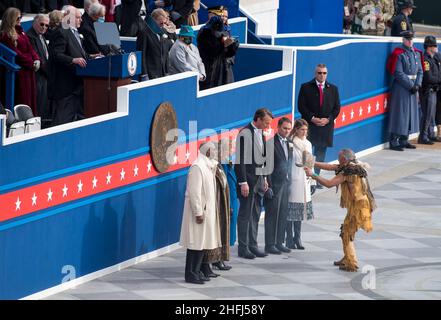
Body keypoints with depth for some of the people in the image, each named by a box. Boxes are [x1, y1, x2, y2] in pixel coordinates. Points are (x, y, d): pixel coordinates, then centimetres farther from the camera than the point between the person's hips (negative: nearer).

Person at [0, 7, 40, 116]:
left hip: (29, 70, 8)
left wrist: (37, 60, -5)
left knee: (31, 98, 8)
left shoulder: (20, 31, 15)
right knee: (23, 99, -5)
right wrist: (31, 63, -14)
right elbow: (15, 53, -15)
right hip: (19, 70, -8)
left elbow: (29, 48, 13)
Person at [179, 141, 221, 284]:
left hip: (206, 210, 9)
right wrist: (198, 212, -22)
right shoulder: (197, 167, -17)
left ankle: (196, 271, 17)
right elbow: (194, 192, -21)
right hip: (199, 210, -9)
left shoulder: (208, 166, 13)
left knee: (202, 242, 11)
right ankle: (190, 274, -2)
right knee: (195, 242, -6)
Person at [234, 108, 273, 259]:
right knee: (245, 214, -3)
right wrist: (243, 182, -19)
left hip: (259, 178, 9)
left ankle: (253, 245, 20)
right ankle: (243, 248, 2)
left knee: (255, 214, 13)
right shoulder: (245, 133, -15)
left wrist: (264, 178, 16)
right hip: (248, 178, -9)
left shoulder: (260, 133, 12)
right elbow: (240, 160, -17)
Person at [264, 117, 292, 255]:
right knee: (272, 215, -2)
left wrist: (289, 182, 11)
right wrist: (269, 185, -16)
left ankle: (279, 242, 15)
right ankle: (270, 245, 1)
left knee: (283, 214, 9)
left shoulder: (288, 143, 15)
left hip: (285, 184, 7)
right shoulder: (271, 143, -8)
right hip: (275, 184, -7)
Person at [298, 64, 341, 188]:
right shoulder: (306, 87, 2)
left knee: (320, 154, 6)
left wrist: (328, 119, -7)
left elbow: (337, 108, 8)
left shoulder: (333, 89, 10)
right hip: (309, 125, -3)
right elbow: (301, 106, -3)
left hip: (326, 126, 3)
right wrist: (312, 118, -13)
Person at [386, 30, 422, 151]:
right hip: (401, 87, -7)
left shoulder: (416, 53, 12)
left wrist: (417, 85, -4)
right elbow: (398, 73, -15)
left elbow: (420, 71, 11)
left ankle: (404, 140, 18)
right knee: (400, 114, -8)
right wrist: (410, 86, -15)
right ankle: (394, 142, -5)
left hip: (412, 86, 7)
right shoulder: (399, 54, -10)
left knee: (411, 113, 10)